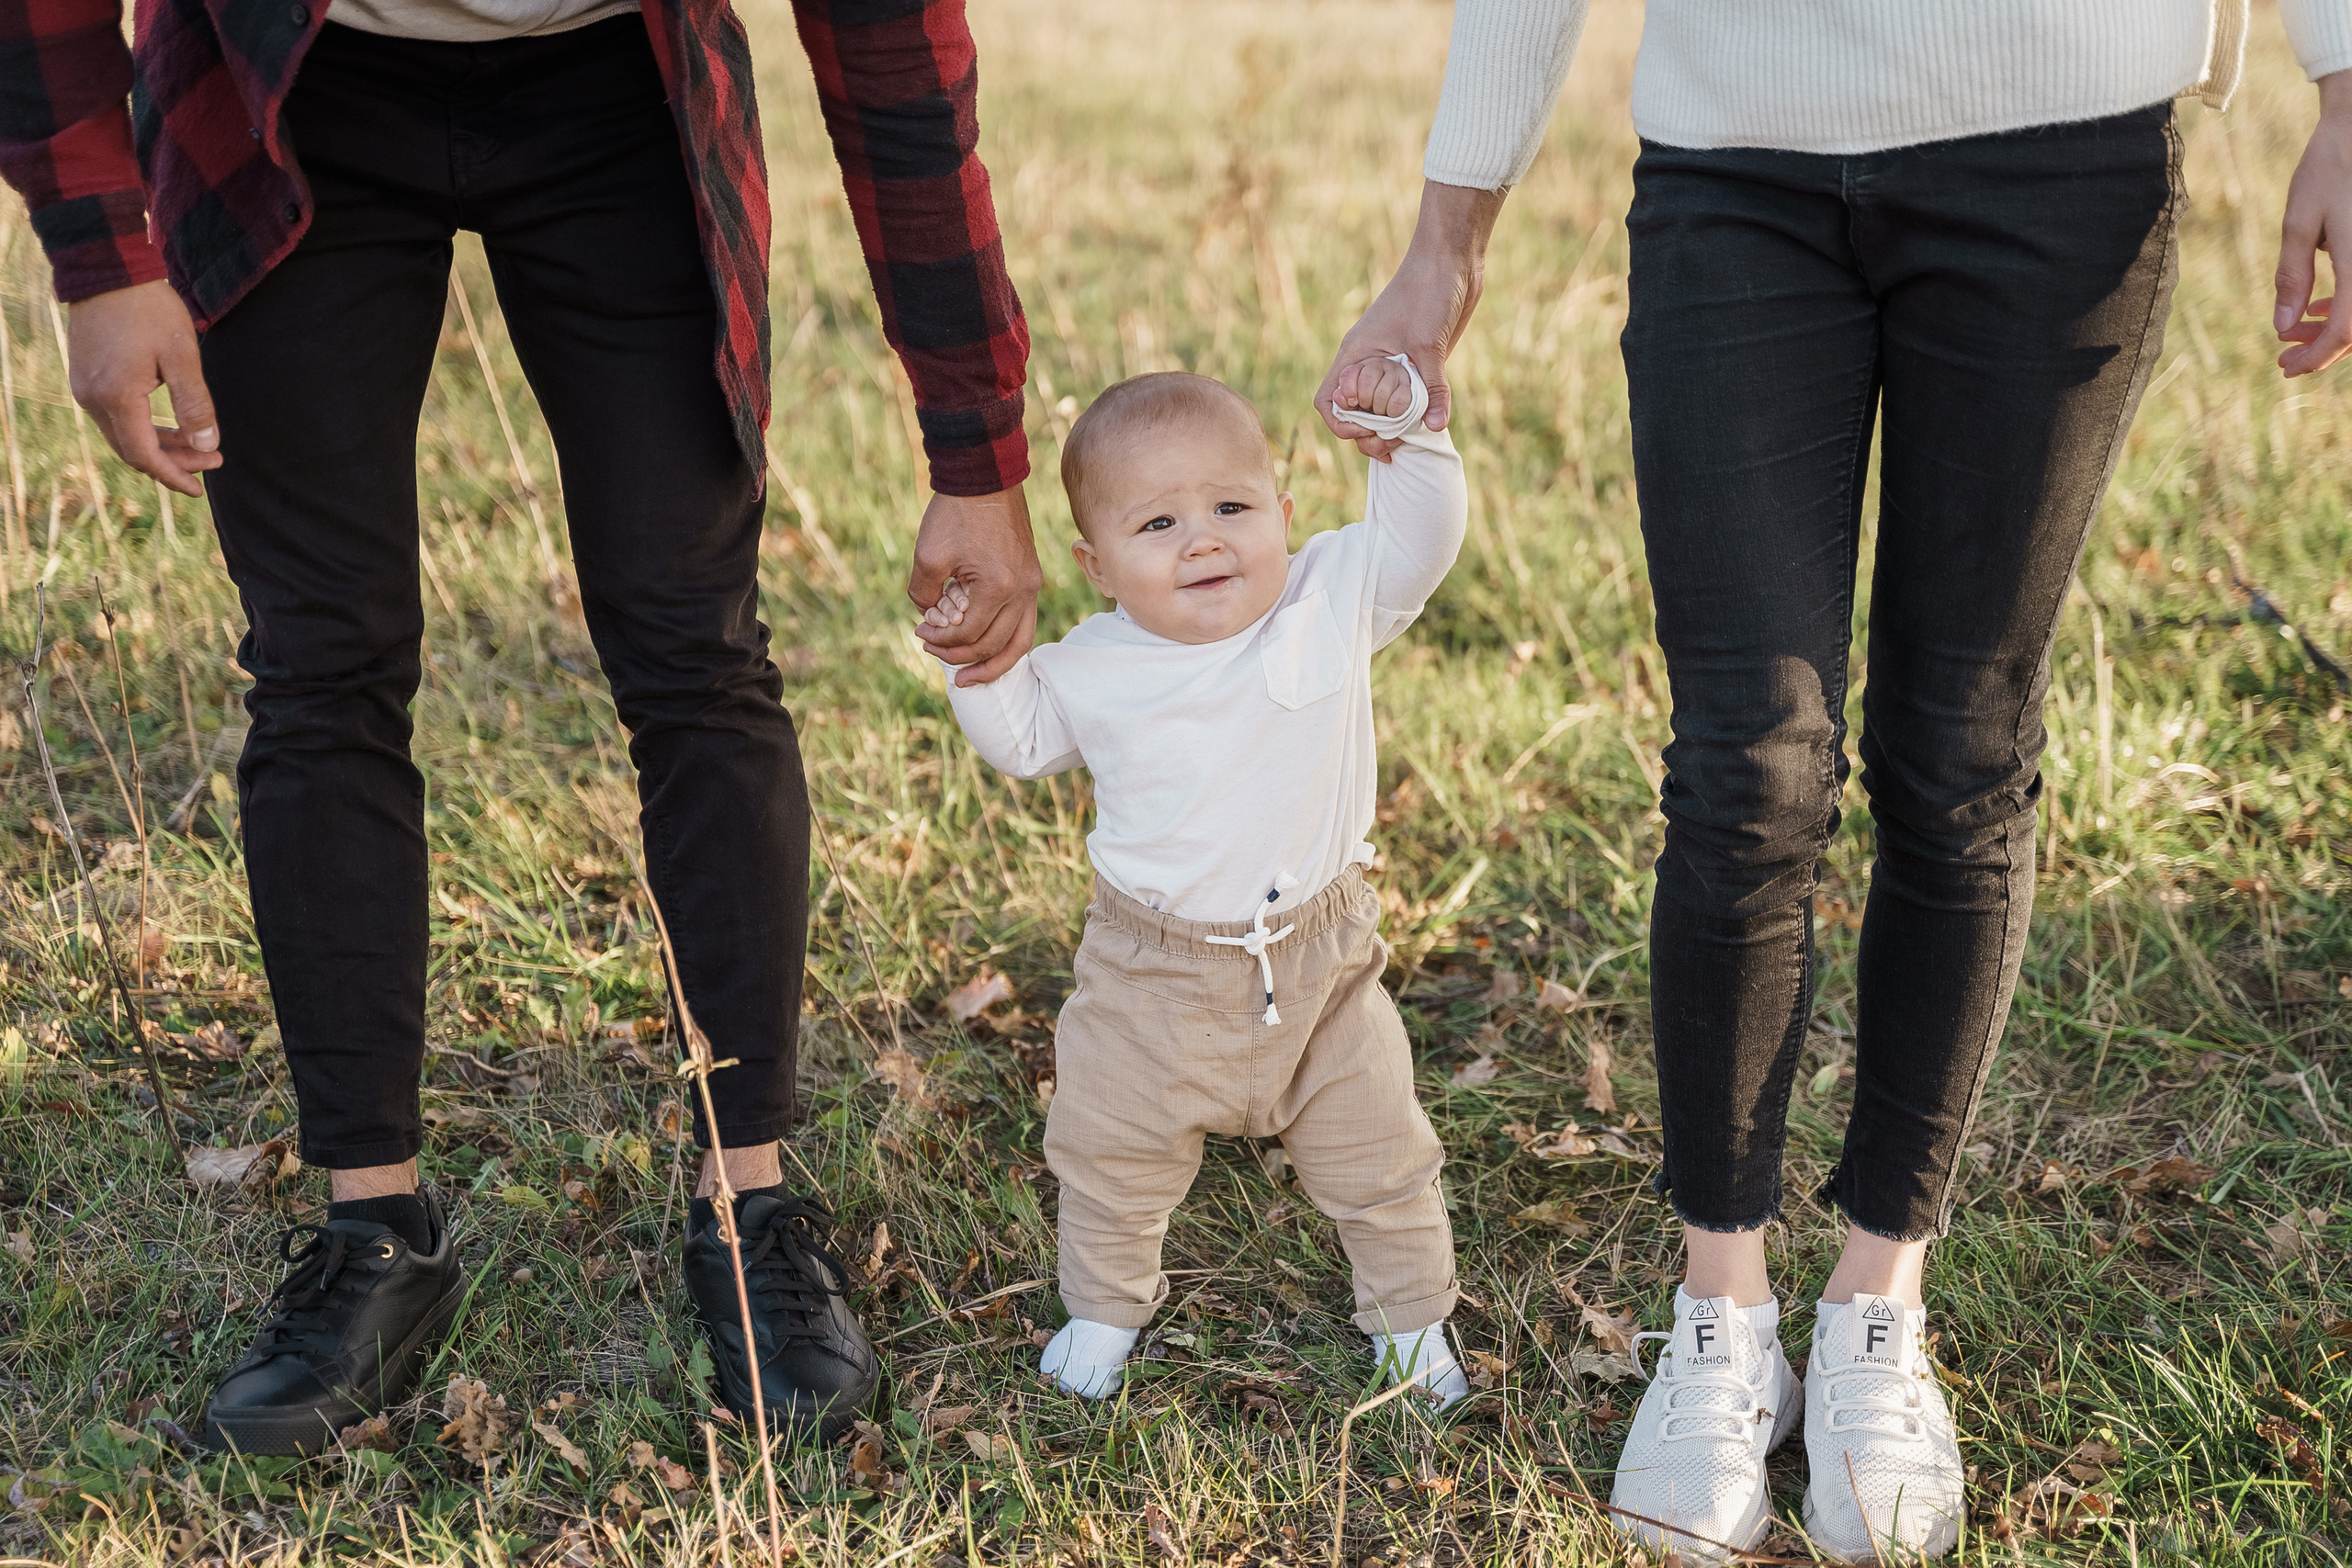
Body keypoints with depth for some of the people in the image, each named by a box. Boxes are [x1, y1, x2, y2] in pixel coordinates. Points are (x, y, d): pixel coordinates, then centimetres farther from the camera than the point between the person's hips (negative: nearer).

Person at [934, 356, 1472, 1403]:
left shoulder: (1334, 603, -11)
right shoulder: (1094, 667, -7)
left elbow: (1417, 538, -17)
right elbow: (1022, 742, 9)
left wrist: (1406, 433, -33)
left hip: (1319, 963, 0)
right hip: (1155, 976, 1)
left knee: (1376, 1158, 14)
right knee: (1112, 1158, 16)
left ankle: (1411, 1317, 37)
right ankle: (1106, 1307, 43)